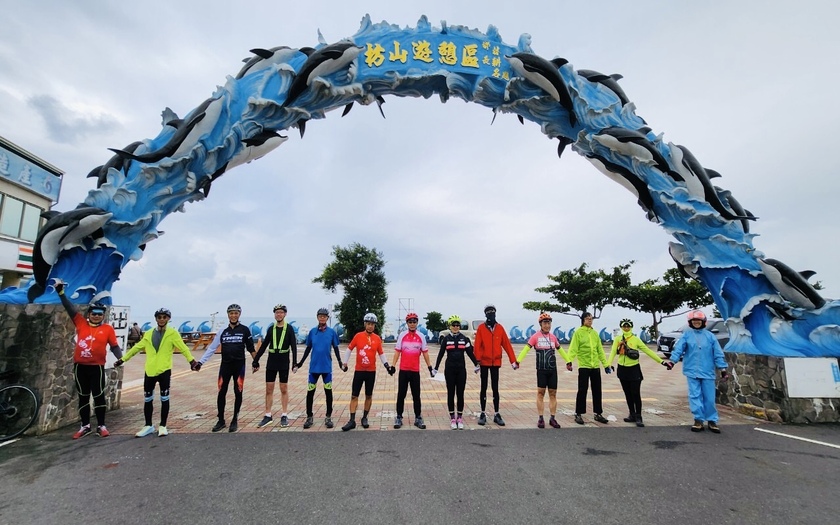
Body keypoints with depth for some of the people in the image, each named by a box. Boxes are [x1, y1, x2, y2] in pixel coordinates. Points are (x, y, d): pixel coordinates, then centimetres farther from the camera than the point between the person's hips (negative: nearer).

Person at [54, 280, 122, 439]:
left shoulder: (108, 329, -2)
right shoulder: (81, 323, 4)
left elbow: (114, 346, -3)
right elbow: (70, 308, 3)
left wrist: (121, 359, -18)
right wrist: (60, 291, -2)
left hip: (97, 367, -2)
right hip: (80, 366, 3)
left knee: (99, 396, 4)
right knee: (83, 396, 11)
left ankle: (101, 426, 13)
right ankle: (85, 426, 22)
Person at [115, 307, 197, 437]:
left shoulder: (173, 333, -5)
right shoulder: (149, 334, 9)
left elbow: (183, 348, -15)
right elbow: (137, 347, 17)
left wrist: (191, 360, -27)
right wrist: (123, 359, 18)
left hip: (164, 370, -4)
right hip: (149, 370, 4)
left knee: (164, 398, 4)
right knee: (147, 399, 11)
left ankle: (162, 426, 16)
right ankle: (148, 426, 26)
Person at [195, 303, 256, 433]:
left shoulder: (244, 330, -2)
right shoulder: (223, 331, 4)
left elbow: (251, 348, 3)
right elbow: (212, 348, 4)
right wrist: (200, 362, -1)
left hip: (239, 365, -2)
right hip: (225, 365, 2)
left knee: (238, 393, 4)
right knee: (221, 393, 5)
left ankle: (235, 421, 17)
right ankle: (221, 421, 19)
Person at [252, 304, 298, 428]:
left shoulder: (289, 329, -5)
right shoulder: (270, 329, 4)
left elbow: (293, 347, -8)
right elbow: (263, 346, 9)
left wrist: (294, 363, -18)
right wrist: (255, 361, 6)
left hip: (284, 363, -3)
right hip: (271, 362, 3)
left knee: (284, 389, 5)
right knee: (269, 389, 6)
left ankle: (284, 416, 14)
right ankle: (268, 416, 16)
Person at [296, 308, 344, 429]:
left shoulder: (332, 332, -1)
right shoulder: (312, 331, 3)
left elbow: (336, 349, 3)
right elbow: (308, 349, 9)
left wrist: (340, 363, -6)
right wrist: (300, 363, 7)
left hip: (327, 367, -1)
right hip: (314, 367, 1)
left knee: (328, 391, 4)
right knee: (310, 391, 5)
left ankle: (328, 417, 15)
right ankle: (309, 417, 19)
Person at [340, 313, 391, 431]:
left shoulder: (377, 339, -2)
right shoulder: (358, 336, -5)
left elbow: (381, 353, 6)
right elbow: (349, 349, 4)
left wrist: (386, 364, -7)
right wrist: (345, 362, 2)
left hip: (371, 371, 1)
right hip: (359, 371, -1)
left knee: (369, 395, 10)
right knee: (354, 396, 1)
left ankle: (365, 418, 24)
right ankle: (352, 420, 7)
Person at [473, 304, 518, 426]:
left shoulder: (500, 328, 2)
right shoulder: (481, 328, -5)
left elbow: (507, 345, 2)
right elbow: (477, 345, -11)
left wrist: (513, 361, 0)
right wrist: (477, 360, -19)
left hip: (496, 363, 2)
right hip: (484, 362, -2)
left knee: (495, 388, 9)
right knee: (484, 388, 8)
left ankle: (497, 414, 17)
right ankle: (483, 414, 17)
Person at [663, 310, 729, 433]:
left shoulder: (710, 336, 3)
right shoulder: (686, 335, 1)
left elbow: (718, 354, 5)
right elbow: (678, 348, -8)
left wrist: (723, 369, 2)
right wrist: (672, 360, -20)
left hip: (707, 372, 1)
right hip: (692, 371, 0)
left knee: (709, 397, 6)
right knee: (695, 396, 1)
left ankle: (712, 420, 20)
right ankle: (699, 420, 10)